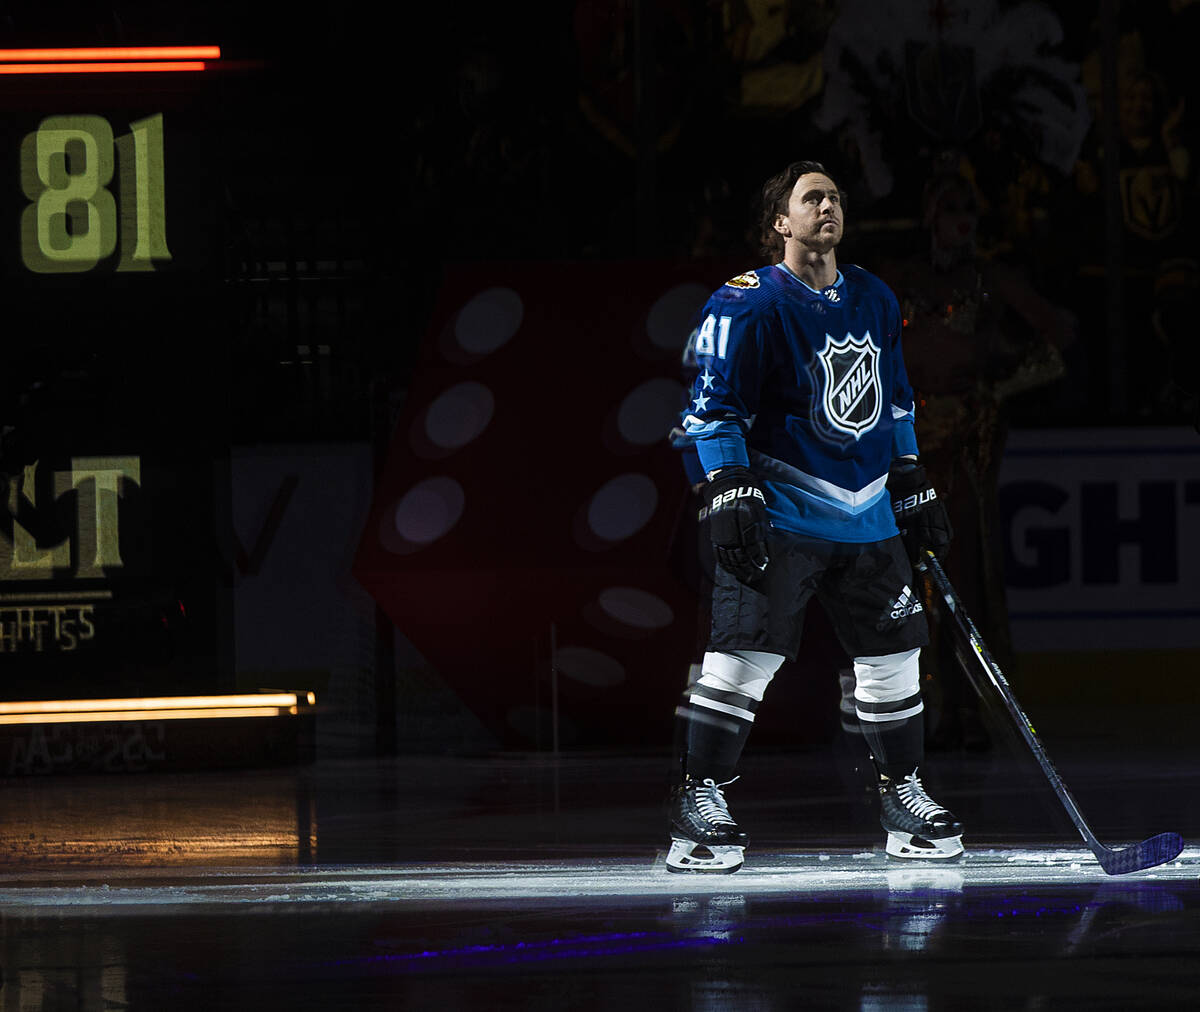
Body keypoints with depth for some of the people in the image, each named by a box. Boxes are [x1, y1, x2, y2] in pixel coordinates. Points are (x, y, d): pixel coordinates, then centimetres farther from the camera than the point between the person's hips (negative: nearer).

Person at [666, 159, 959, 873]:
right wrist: (730, 489, -19)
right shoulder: (750, 304, -9)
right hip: (780, 514, -6)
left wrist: (914, 489, 20)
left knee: (892, 655, 8)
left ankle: (905, 798, 20)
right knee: (744, 653, -14)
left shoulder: (875, 301, 13)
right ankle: (699, 804, -8)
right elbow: (716, 404, -10)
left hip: (867, 515, 6)